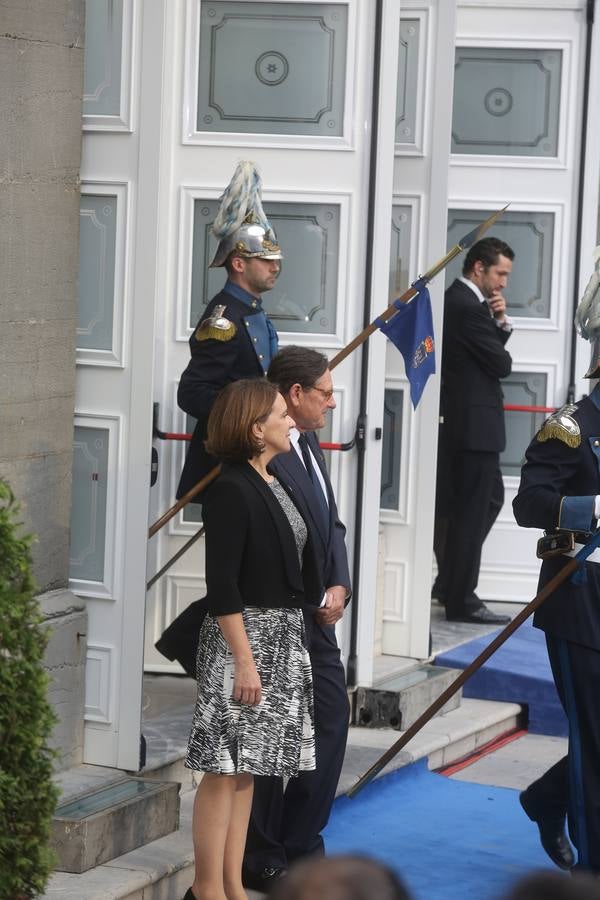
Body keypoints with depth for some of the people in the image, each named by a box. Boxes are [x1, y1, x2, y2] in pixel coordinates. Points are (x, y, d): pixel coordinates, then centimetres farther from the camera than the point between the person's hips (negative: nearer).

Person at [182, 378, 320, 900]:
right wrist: (243, 659, -20)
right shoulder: (232, 490, -14)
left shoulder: (274, 485, 12)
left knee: (246, 768, 12)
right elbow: (221, 584, -17)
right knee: (226, 768, -4)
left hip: (283, 636, 9)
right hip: (243, 635, -9)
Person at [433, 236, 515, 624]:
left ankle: (450, 580, 26)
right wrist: (502, 355, 4)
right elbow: (501, 364, -18)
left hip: (461, 421, 11)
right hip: (474, 423, -11)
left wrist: (500, 323, -1)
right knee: (472, 509, -3)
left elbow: (492, 350, 16)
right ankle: (461, 599, 3)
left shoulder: (458, 301, 13)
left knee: (489, 498, 20)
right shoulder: (468, 308, -20)